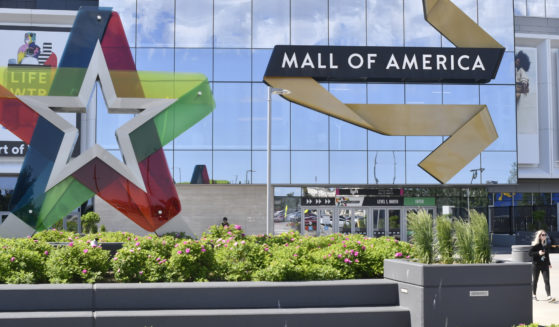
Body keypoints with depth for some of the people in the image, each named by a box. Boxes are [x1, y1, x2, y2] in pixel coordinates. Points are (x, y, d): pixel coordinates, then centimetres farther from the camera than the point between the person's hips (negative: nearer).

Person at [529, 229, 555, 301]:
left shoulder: (547, 245, 8)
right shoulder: (535, 245, -9)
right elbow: (530, 253, -12)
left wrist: (549, 263, 19)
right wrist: (538, 253, -24)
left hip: (544, 265, 4)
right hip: (536, 265, -4)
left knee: (547, 280, -7)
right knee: (535, 280, 7)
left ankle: (549, 296, -12)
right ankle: (533, 294, 24)